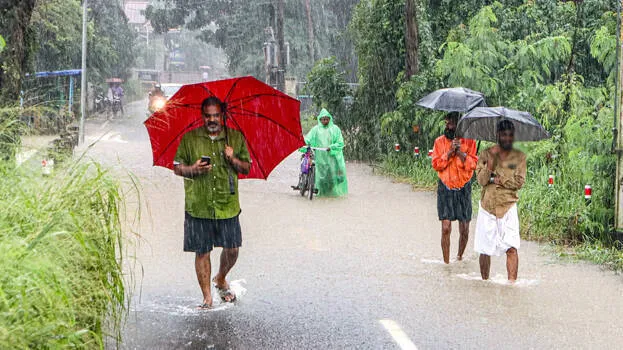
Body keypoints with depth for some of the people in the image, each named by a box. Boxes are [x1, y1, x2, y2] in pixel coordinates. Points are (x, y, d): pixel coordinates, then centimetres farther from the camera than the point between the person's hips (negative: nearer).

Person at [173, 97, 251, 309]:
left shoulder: (236, 138, 8)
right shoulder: (189, 138, 4)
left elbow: (247, 168, 10)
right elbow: (177, 167, 8)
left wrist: (233, 160, -10)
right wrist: (192, 169, -13)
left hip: (228, 205, 1)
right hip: (198, 206, -1)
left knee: (232, 250, 3)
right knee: (202, 252, 1)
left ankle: (221, 280, 33)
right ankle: (207, 298, 11)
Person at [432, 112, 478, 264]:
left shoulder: (468, 141, 3)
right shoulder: (440, 141, 4)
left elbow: (473, 164, -4)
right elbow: (436, 164, -3)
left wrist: (460, 152, -17)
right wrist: (450, 152, -15)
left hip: (463, 188, 1)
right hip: (445, 188, 0)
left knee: (464, 230, 3)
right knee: (446, 228, -9)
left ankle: (460, 256, 27)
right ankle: (446, 262, -2)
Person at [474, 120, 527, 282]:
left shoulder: (519, 156, 4)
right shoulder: (486, 154, 4)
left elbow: (519, 181, -6)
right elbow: (481, 179, -6)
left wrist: (496, 179, -9)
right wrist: (492, 159, -15)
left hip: (508, 207, -1)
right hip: (487, 206, 1)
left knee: (511, 248, -10)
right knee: (484, 249, 6)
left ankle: (512, 281, -8)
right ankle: (485, 282, 20)